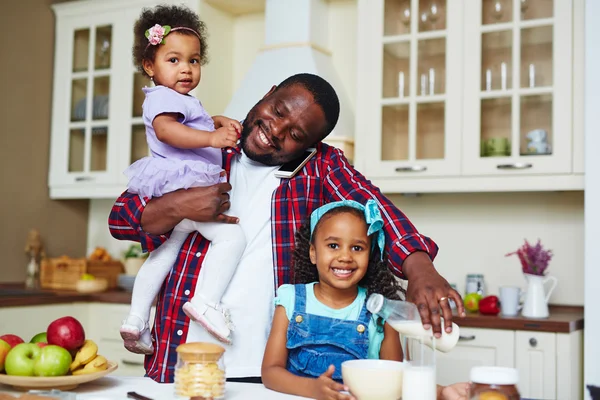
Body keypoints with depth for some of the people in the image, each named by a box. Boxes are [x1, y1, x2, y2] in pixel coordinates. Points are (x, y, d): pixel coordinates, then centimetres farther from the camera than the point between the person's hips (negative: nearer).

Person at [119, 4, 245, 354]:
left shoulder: (183, 100, 23)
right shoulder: (164, 97, -11)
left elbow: (193, 123, 46)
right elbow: (165, 128, -32)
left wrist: (219, 121, 29)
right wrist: (211, 137, -40)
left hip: (173, 196, 11)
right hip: (183, 190, -11)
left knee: (163, 255, 18)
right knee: (232, 237, -16)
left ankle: (137, 320, 25)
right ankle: (206, 301, -21)